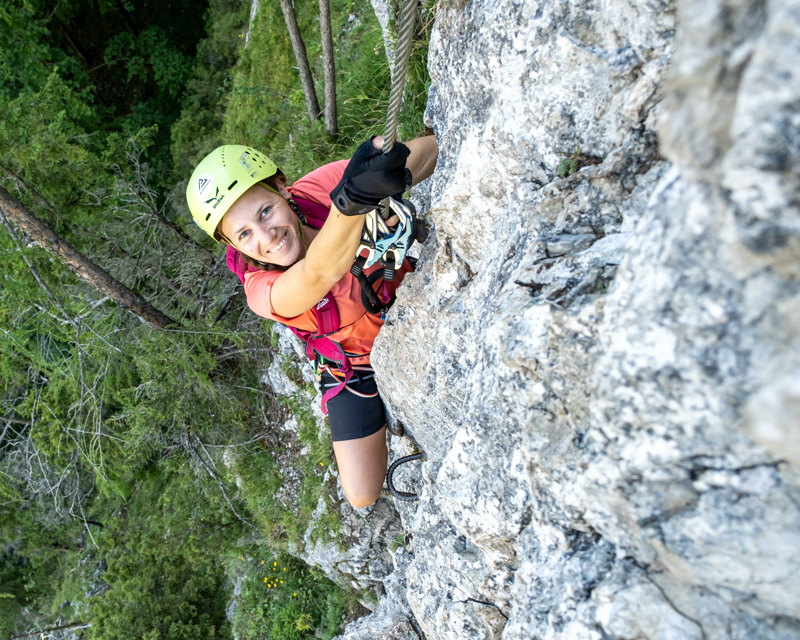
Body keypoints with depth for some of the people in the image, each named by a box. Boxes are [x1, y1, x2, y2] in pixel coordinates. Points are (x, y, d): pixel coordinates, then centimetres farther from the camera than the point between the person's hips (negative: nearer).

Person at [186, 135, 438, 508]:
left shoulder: (319, 190, -26)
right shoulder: (261, 291, -32)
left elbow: (430, 150, -31)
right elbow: (319, 273, -56)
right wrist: (351, 200, -76)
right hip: (358, 367, -2)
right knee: (362, 497, 2)